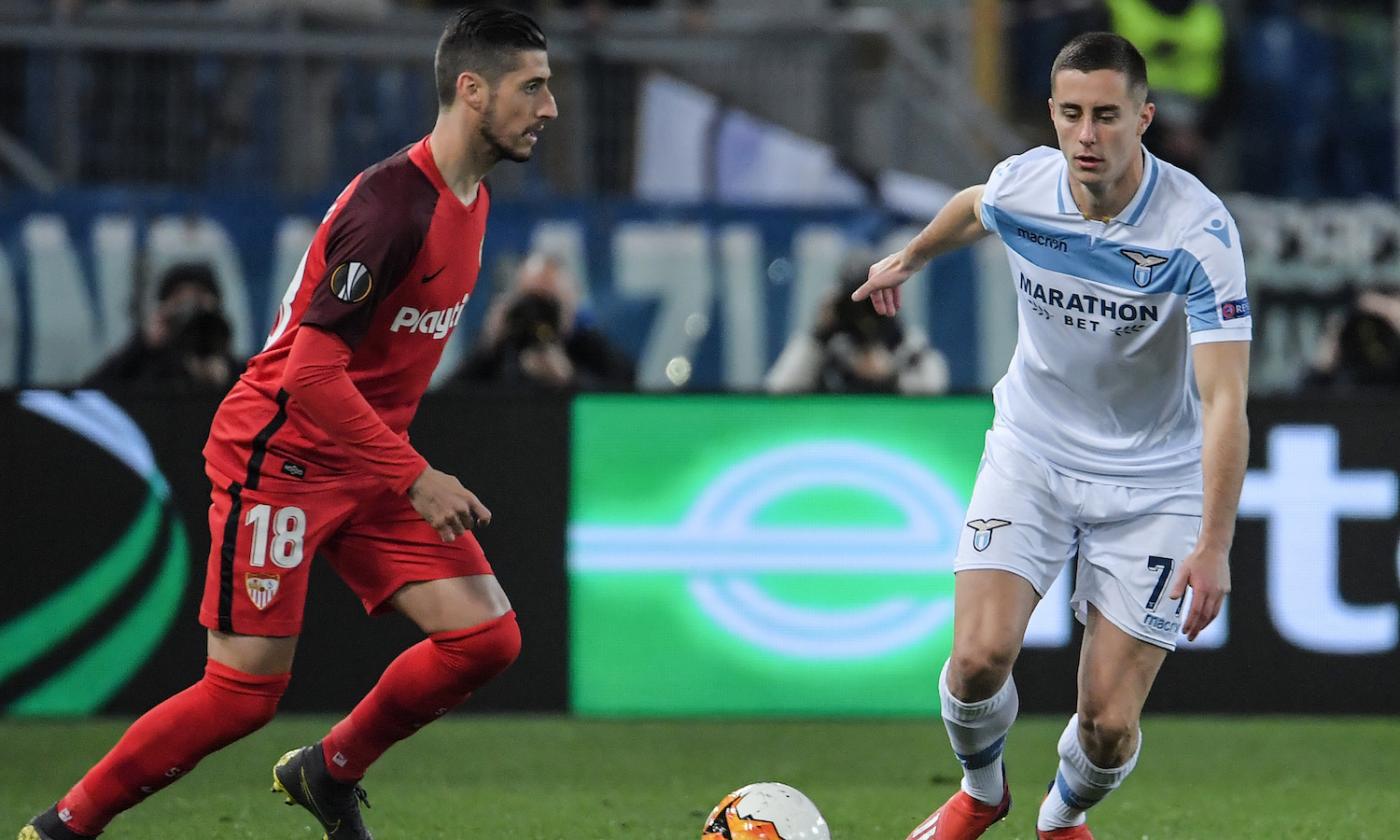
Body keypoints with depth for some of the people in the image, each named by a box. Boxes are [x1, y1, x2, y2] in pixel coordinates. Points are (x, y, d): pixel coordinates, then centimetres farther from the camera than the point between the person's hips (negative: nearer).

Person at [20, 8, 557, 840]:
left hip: (368, 462, 8)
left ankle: (329, 773, 16)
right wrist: (415, 479, -25)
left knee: (487, 637, -4)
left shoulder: (470, 198, 6)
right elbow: (311, 372, -27)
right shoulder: (394, 203, -24)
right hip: (279, 458, -8)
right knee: (247, 690, -8)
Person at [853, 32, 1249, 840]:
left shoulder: (1199, 230, -25)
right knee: (981, 654, -17)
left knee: (1110, 725, -6)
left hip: (1150, 485, -3)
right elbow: (971, 208, 16)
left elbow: (1225, 399, -29)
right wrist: (909, 259, 36)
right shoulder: (1021, 185, -12)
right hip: (1031, 454, 3)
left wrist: (1215, 546, -37)